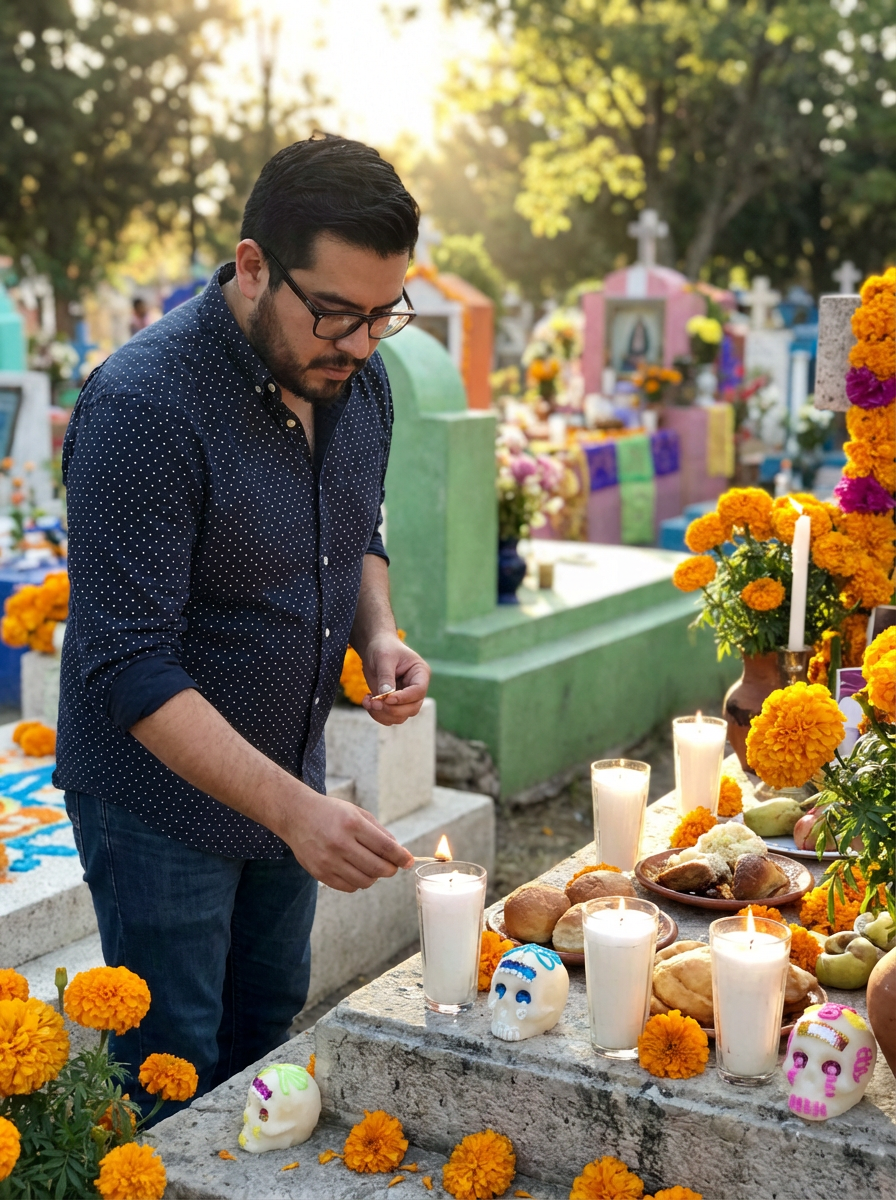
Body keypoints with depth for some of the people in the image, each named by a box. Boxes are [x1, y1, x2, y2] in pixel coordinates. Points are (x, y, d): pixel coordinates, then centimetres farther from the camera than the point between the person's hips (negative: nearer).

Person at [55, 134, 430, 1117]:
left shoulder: (356, 379, -3)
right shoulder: (141, 407, -27)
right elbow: (130, 666, -28)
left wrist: (378, 636, -6)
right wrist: (292, 809, -35)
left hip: (289, 776, 7)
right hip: (162, 789, -7)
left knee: (267, 1031, 21)